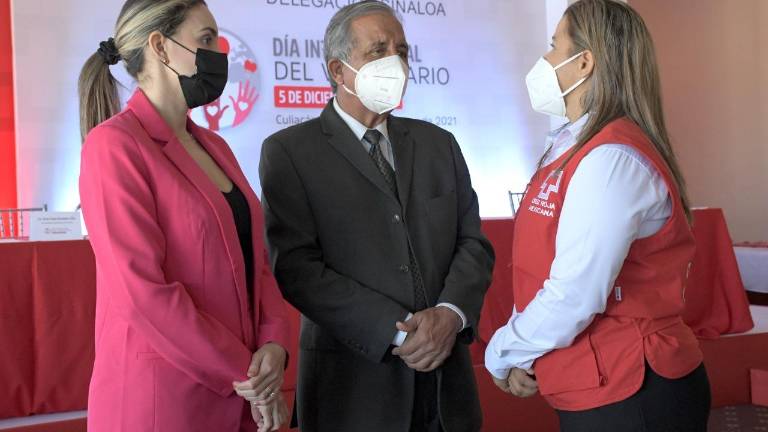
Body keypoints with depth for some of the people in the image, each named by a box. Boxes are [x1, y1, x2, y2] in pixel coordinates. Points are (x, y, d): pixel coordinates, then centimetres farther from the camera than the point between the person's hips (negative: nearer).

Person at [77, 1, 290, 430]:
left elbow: (253, 258, 10)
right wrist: (245, 374, -14)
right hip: (160, 393, -7)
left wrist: (273, 343, -8)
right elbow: (141, 290, -20)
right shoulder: (114, 145, -14)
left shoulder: (214, 147, 11)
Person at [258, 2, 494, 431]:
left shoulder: (439, 143, 10)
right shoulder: (289, 151, -5)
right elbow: (296, 265, -13)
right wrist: (396, 333, -18)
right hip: (353, 382, -4)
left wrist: (451, 313, -13)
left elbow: (473, 242, 6)